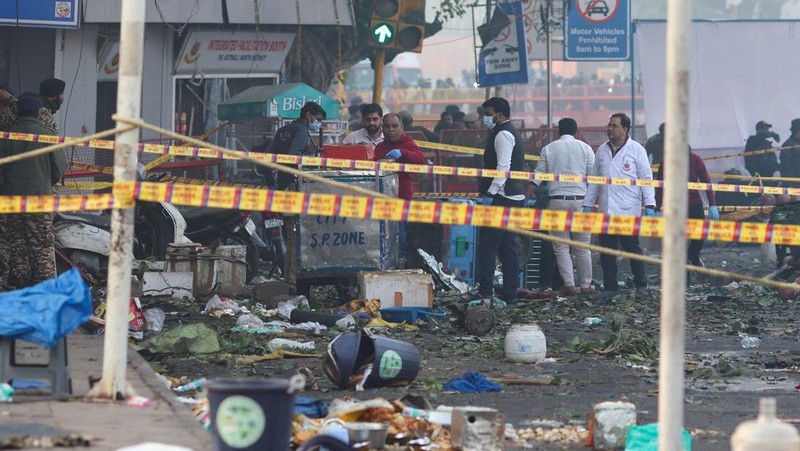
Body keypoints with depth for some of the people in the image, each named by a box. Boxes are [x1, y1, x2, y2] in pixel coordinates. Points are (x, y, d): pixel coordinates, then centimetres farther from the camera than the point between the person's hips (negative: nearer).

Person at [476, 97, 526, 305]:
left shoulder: (502, 134, -11)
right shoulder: (512, 133, 21)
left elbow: (503, 166, -21)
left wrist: (490, 193, -22)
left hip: (500, 197, -11)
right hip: (514, 196, 11)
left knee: (487, 245, -11)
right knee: (509, 247, 10)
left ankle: (486, 293, -15)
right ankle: (510, 294, 12)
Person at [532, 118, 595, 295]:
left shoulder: (548, 149, 6)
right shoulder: (584, 148, 5)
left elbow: (538, 175, 5)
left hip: (557, 200, -1)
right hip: (580, 199, 1)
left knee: (561, 247, 4)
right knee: (582, 247, 9)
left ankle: (569, 284, -4)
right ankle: (585, 284, 13)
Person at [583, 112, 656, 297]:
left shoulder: (636, 150, 0)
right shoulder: (602, 150, 14)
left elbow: (646, 178, -1)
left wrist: (649, 205, -9)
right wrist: (588, 204, 15)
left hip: (629, 210, -5)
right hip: (606, 210, 5)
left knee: (632, 248, 0)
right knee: (606, 250, 3)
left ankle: (641, 284, 13)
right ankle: (610, 286, 10)